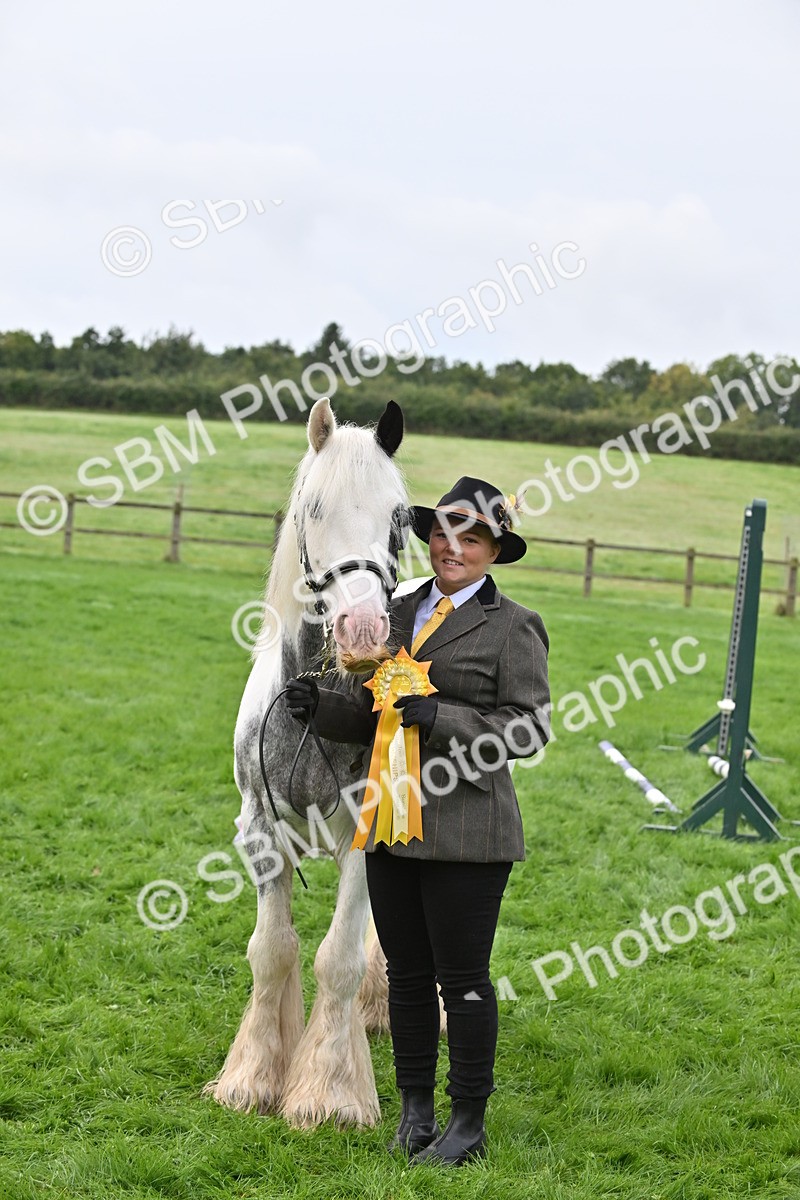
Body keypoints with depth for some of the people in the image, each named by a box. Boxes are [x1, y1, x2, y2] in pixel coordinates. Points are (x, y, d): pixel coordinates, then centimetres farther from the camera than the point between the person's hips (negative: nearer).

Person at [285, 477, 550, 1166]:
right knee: (406, 974, 12)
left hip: (466, 828, -6)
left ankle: (470, 1123, 12)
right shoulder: (397, 614, 14)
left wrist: (439, 717, -20)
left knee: (463, 978, -1)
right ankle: (415, 1111, 23)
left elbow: (527, 728, -10)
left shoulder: (513, 628, -3)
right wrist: (319, 707, 0)